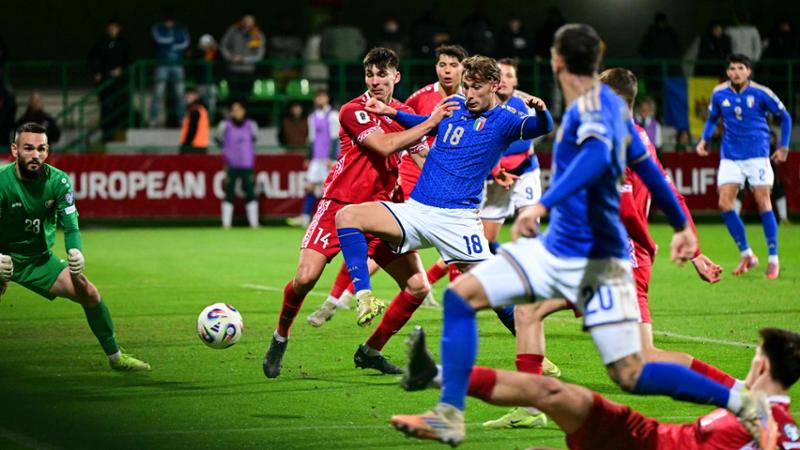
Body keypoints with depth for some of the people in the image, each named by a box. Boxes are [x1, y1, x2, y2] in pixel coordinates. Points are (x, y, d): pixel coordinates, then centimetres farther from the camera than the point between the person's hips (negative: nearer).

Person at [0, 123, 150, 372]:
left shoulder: (58, 181, -11)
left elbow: (71, 226, -13)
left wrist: (75, 252, -35)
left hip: (39, 259, 3)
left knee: (89, 293, -3)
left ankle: (115, 356, 17)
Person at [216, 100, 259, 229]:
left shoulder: (250, 125, 2)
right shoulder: (225, 125, -3)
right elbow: (219, 138, 11)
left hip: (247, 165, 1)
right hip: (231, 165, -1)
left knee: (250, 192, 1)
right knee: (229, 193, -2)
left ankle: (254, 222, 5)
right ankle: (226, 223, 1)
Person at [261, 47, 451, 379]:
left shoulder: (404, 114, 10)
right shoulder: (353, 111, -10)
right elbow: (384, 145, -24)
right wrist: (431, 122, -24)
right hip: (339, 204, -6)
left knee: (418, 287, -3)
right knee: (305, 277, -20)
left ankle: (370, 352, 13)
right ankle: (280, 339, 8)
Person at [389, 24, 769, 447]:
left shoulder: (591, 107, -17)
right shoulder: (608, 103, 10)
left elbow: (597, 156, -40)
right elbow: (645, 166, 20)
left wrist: (543, 204, -52)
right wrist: (680, 224, 31)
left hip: (595, 262, -9)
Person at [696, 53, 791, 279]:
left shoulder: (760, 93, -8)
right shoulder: (719, 94, 0)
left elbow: (784, 117, 3)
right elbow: (712, 119, 17)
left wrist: (783, 147, 0)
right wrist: (704, 140, 1)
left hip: (757, 155, -3)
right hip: (730, 157, 3)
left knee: (763, 203, -6)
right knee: (724, 203, -7)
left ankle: (773, 258, 3)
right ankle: (746, 254, 6)